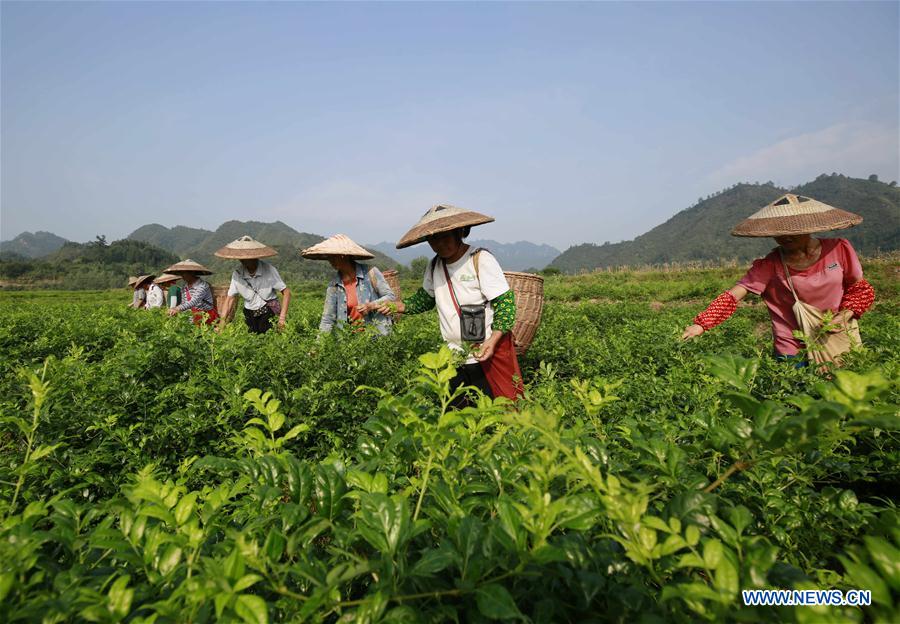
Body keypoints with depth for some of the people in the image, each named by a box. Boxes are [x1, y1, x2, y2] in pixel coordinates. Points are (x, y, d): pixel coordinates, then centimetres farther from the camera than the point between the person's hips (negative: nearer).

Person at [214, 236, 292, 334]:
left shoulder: (268, 270, -13)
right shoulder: (237, 274, -3)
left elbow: (286, 292, -10)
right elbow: (230, 299, 2)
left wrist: (282, 317, -18)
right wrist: (222, 323, -6)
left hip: (269, 313, -3)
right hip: (250, 316, 3)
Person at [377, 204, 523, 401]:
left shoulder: (481, 259, -12)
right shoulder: (434, 266, 7)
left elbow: (505, 302, -14)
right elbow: (425, 298, 22)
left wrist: (492, 340, -26)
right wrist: (399, 306, 3)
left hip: (490, 354, -5)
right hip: (455, 360, 6)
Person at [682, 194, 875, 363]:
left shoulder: (839, 249, -9)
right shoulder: (771, 265, -15)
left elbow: (860, 289, 6)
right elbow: (731, 297, -24)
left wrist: (845, 315, -13)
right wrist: (700, 325, -38)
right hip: (793, 352, -2)